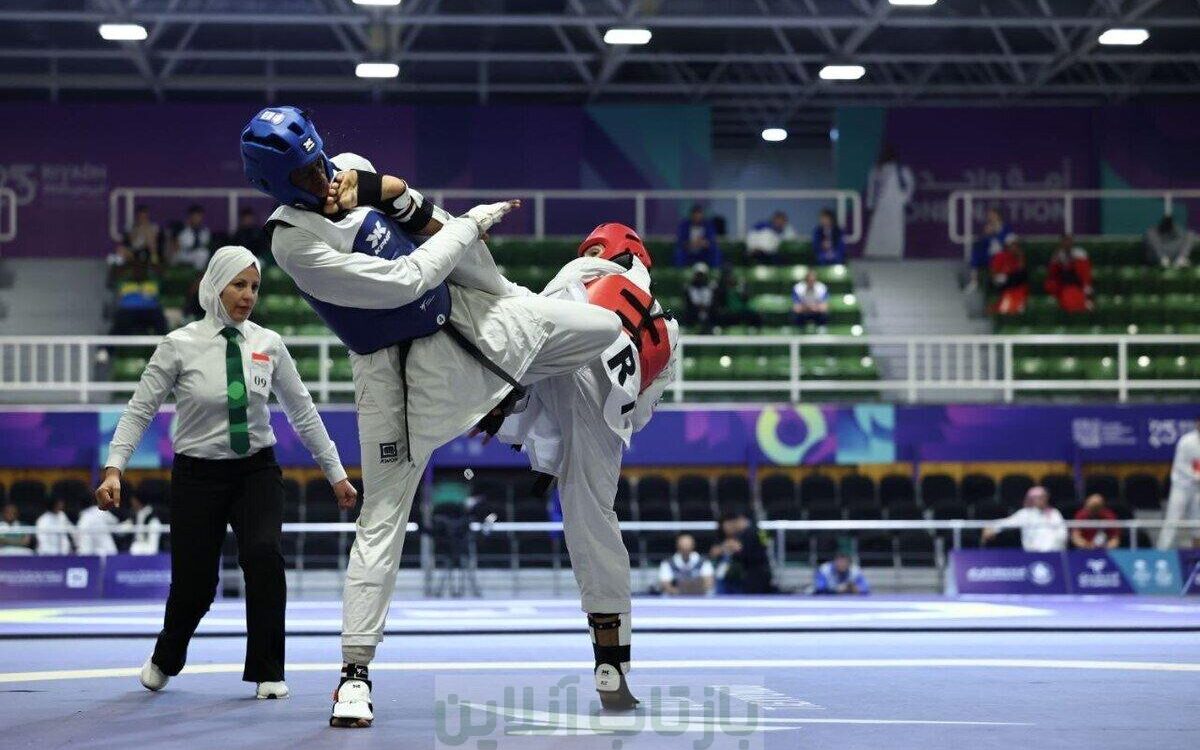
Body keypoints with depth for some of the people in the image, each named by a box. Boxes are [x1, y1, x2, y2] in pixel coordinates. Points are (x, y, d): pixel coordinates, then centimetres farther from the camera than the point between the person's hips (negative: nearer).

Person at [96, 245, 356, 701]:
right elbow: (139, 410, -7)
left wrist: (336, 473, 7)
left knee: (263, 556, -25)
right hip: (198, 475, -1)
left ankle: (267, 673, -8)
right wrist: (114, 468, -19)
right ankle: (166, 659, 37)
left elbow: (302, 412, 6)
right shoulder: (180, 346, -9)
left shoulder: (268, 344, -2)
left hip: (257, 471, 1)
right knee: (194, 586, 1)